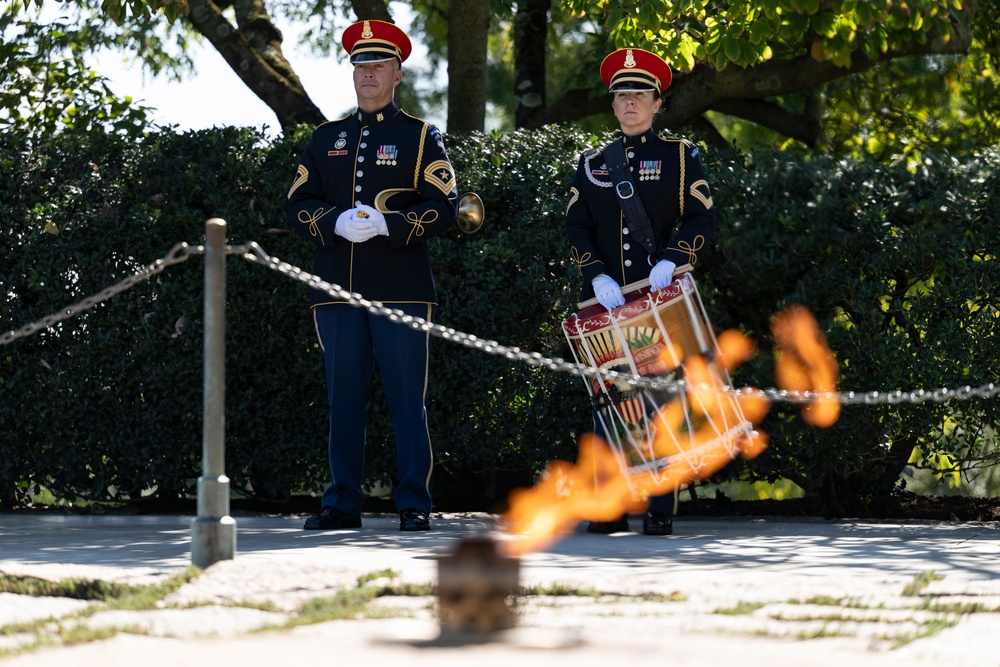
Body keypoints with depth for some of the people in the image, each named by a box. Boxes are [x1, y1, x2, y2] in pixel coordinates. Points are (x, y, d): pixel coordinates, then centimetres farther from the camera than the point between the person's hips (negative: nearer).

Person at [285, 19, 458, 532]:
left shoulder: (420, 137, 7)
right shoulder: (326, 139, 16)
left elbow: (445, 208, -2)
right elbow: (296, 206, 11)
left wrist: (386, 225, -16)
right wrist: (337, 223, -10)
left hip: (401, 289, -3)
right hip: (338, 291, 3)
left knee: (407, 398, -3)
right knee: (343, 397, 5)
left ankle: (414, 505, 2)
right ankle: (342, 504, 10)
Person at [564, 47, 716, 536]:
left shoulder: (679, 156, 5)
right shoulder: (592, 163, 13)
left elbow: (701, 220, -1)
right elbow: (576, 227, 7)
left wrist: (670, 260, -18)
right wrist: (597, 276, -10)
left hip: (661, 296, -3)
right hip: (607, 300, 3)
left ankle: (660, 510, -2)